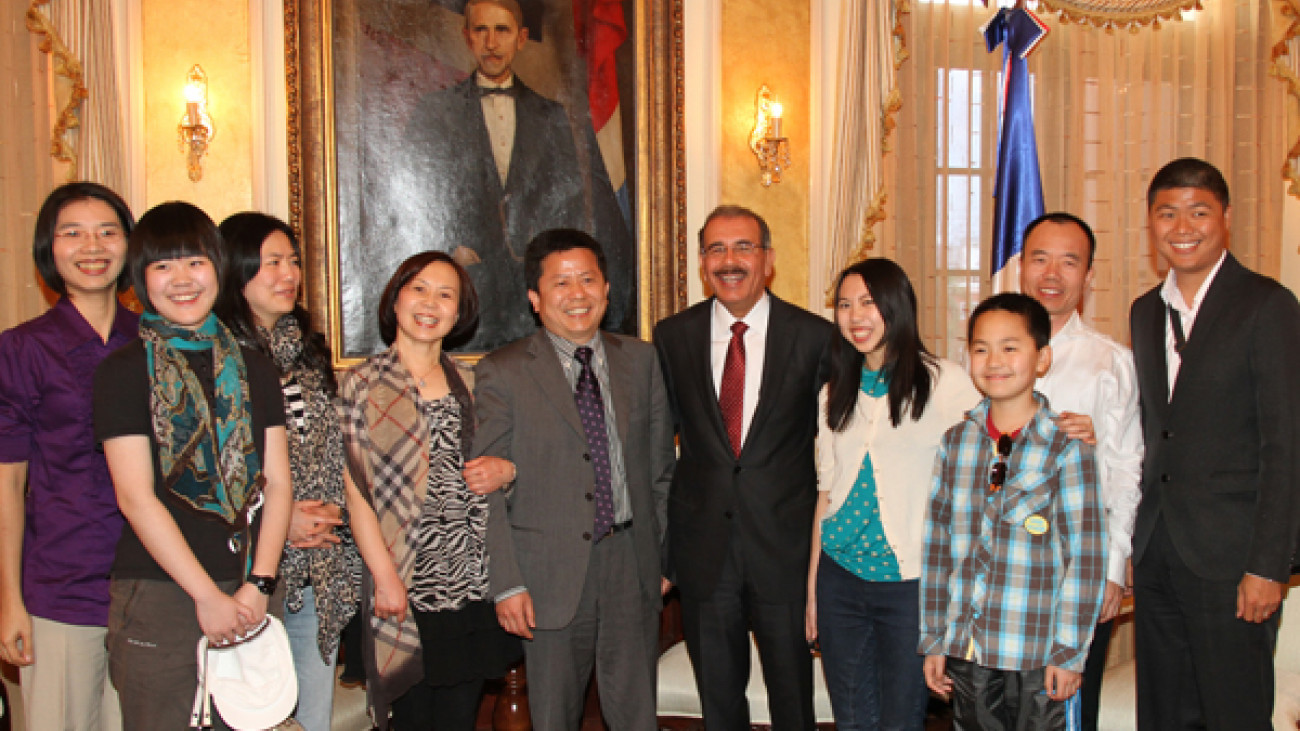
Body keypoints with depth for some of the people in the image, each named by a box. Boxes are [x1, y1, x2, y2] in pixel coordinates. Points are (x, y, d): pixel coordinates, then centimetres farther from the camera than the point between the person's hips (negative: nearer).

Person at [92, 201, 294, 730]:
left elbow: (277, 483, 6)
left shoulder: (254, 368, 11)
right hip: (157, 595, -3)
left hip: (249, 593, 3)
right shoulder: (123, 371, 0)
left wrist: (258, 585, -6)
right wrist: (208, 595, -10)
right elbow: (136, 497, -7)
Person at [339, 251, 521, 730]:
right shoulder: (363, 385, -1)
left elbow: (490, 461, 21)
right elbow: (356, 491, -6)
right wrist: (385, 577, -12)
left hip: (473, 581, 4)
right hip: (408, 585, -4)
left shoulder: (469, 384, 12)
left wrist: (506, 469, -3)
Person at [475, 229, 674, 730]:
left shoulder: (640, 360, 7)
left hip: (632, 563, 3)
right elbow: (488, 491, -6)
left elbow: (661, 467, 11)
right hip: (552, 573, -3)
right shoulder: (502, 373, -5)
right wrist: (507, 583, -11)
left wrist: (665, 556, 9)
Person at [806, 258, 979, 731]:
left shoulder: (946, 382, -5)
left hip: (911, 582, -4)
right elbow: (826, 489, 12)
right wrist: (812, 585, 12)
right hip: (840, 579, 4)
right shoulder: (836, 393, 10)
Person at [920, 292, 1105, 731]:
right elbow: (936, 544, 6)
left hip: (1036, 656, -3)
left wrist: (1070, 651, -8)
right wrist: (933, 640, 7)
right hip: (964, 648, 4)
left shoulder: (1067, 448, -8)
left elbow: (1085, 556, -7)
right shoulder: (955, 443, 3)